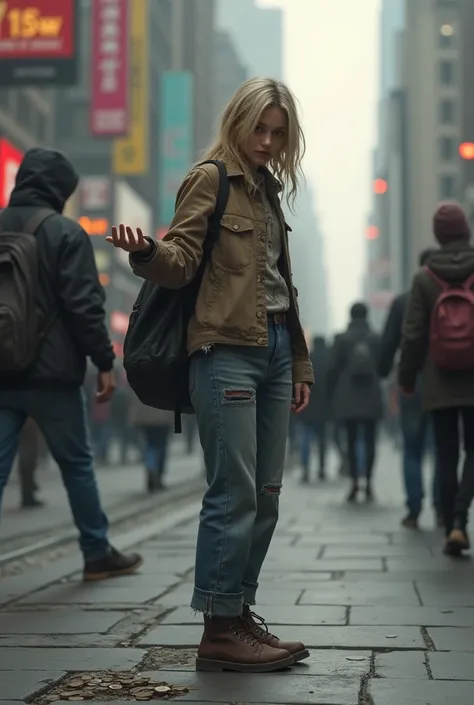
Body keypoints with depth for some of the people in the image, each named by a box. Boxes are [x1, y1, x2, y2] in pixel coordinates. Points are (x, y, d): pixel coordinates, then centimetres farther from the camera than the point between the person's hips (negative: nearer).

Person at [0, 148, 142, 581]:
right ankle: (98, 554, 22)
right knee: (77, 464, 11)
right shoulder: (65, 232, -7)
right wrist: (105, 362, -7)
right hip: (50, 373, -4)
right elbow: (84, 305, -13)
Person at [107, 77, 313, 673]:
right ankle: (219, 630, -5)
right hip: (226, 349, -8)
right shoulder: (210, 180, -1)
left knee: (265, 492, 6)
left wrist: (299, 364, 21)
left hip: (274, 348, 8)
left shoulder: (267, 188, 21)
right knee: (235, 491, -11)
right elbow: (181, 260, -11)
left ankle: (240, 616, 13)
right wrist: (146, 250, -34)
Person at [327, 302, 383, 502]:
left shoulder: (342, 339, -3)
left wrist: (331, 393, 7)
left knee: (352, 440, 4)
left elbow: (333, 368, -2)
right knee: (369, 440, 5)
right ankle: (368, 482, -1)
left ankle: (355, 481, -7)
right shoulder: (376, 339, 0)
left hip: (348, 398, 0)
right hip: (371, 398, 1)